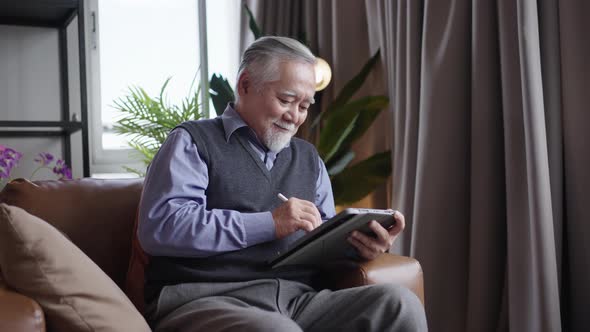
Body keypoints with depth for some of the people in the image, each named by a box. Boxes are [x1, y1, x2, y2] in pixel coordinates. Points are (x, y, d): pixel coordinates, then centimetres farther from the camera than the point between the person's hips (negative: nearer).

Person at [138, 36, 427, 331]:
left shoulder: (308, 158, 25)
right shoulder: (193, 142, 5)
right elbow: (159, 227, -10)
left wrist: (356, 243, -4)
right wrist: (268, 224, -12)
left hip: (300, 299, 6)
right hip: (206, 301, -6)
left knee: (400, 304, -19)